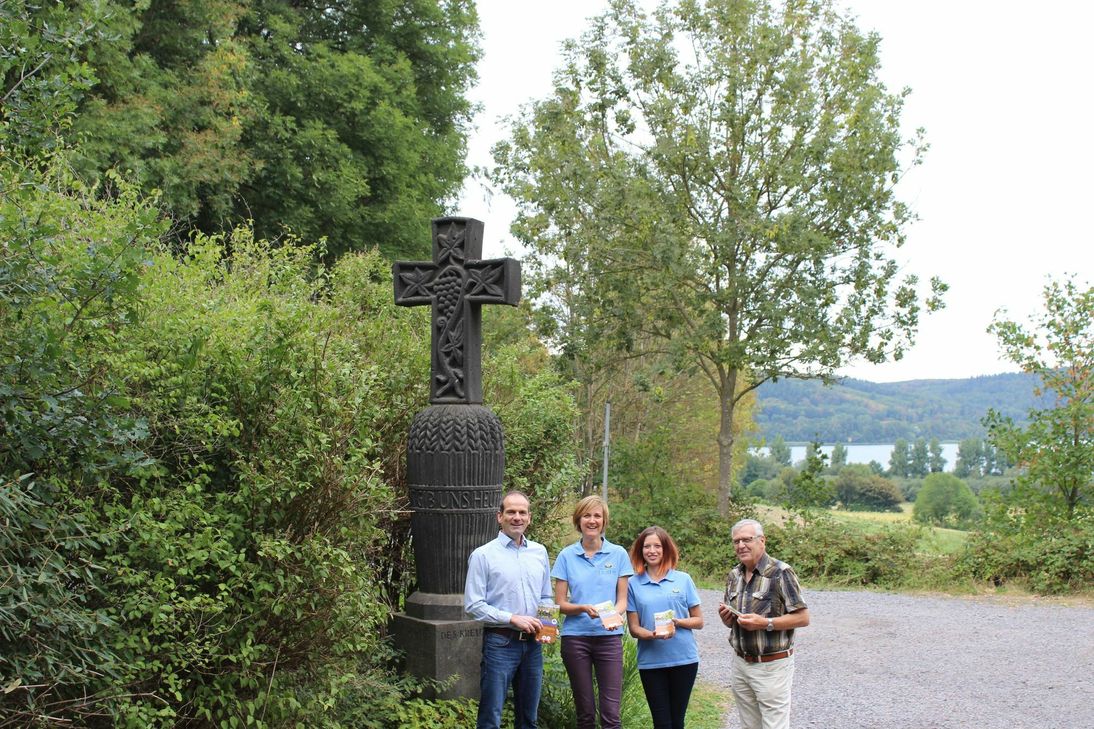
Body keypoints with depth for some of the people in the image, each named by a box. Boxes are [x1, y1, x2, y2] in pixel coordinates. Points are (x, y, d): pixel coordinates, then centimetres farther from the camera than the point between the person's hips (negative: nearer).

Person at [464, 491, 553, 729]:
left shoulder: (539, 553, 10)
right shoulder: (483, 555, -6)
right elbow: (473, 605, -10)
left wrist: (546, 622, -1)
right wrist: (513, 618, -16)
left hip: (532, 644, 5)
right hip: (500, 644, -5)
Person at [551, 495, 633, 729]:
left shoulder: (618, 554, 4)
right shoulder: (567, 556, 4)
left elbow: (622, 599, 6)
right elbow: (560, 604, 3)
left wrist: (615, 614, -17)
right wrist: (583, 608, -17)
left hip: (609, 637, 0)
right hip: (576, 637, 1)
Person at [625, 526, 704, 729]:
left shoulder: (683, 579, 3)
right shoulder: (634, 584, 2)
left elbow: (698, 621, 6)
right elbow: (634, 628, 1)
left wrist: (677, 622, -13)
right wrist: (653, 635, -19)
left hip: (684, 659, 0)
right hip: (651, 661, 0)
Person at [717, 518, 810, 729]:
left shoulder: (780, 573, -11)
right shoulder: (734, 576, 11)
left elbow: (803, 618, -13)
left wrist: (765, 623, -22)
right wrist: (726, 617, -2)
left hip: (772, 666, -7)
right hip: (741, 664, 7)